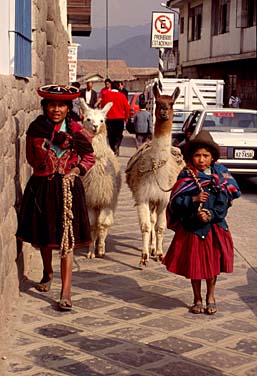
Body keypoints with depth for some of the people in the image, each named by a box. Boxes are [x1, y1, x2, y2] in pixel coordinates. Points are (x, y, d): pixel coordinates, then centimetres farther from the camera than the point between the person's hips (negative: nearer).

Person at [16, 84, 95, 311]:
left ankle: (66, 292, -4)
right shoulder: (36, 129, 0)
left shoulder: (76, 130, -2)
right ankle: (48, 273, 43)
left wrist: (76, 170, -8)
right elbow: (32, 158, 12)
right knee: (42, 236, 15)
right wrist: (45, 169, 0)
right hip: (41, 187, 2)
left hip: (68, 187, -2)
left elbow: (89, 157, 6)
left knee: (66, 241, -6)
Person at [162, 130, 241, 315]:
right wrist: (194, 200, -23)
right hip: (192, 228, -1)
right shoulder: (186, 176, -5)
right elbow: (176, 201, -9)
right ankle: (197, 299, 25)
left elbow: (223, 202, -7)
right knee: (194, 264, 7)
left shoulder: (220, 176, -3)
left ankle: (211, 296, 29)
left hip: (214, 228, 1)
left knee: (213, 263, 9)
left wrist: (211, 214, -21)